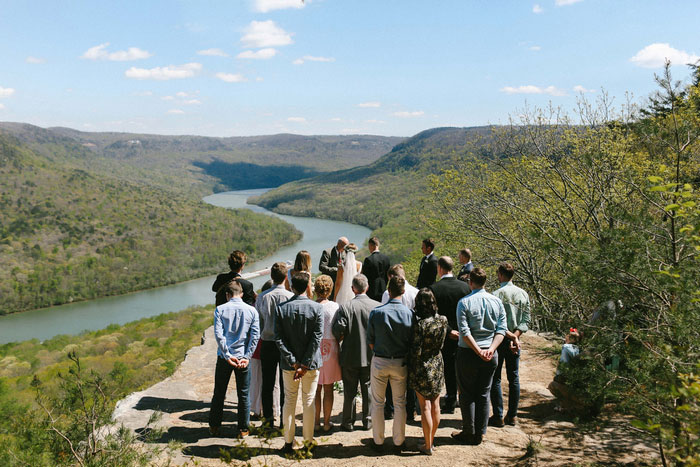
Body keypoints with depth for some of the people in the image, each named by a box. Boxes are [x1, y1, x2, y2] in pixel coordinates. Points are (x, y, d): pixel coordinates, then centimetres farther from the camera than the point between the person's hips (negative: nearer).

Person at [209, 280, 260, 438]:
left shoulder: (220, 309, -4)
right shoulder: (251, 310, -1)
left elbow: (218, 334, -12)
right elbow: (255, 336, -8)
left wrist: (227, 356, -11)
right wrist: (246, 357, -8)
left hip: (224, 358, 0)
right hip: (243, 357, 0)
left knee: (219, 393, 15)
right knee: (243, 395, 10)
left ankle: (214, 426, 26)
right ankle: (243, 429, 15)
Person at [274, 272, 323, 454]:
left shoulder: (281, 309, -5)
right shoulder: (316, 308, -9)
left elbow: (279, 338, -9)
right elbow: (317, 338, -14)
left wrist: (293, 362, -9)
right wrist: (305, 364, -12)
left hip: (288, 364, 1)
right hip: (311, 363, -1)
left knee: (289, 402, 11)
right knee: (309, 402, 10)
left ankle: (289, 443, 16)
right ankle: (308, 442, 18)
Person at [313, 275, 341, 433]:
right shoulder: (335, 307, -10)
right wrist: (335, 342, 9)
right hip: (330, 350, -1)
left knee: (315, 389, 12)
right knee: (328, 390, 9)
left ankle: (316, 422, 19)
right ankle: (326, 423, 17)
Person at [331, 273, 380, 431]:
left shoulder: (346, 307, -14)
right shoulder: (378, 306, -7)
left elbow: (338, 331, -18)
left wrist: (340, 338, 4)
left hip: (350, 356, -2)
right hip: (371, 356, 2)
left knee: (349, 391, 10)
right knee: (368, 389, 14)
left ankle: (348, 422, 19)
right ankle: (367, 421, 21)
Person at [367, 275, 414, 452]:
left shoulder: (376, 312, -11)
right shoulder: (409, 313, -10)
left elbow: (370, 340, -3)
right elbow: (412, 341, -3)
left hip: (379, 362, -1)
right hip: (400, 363, 1)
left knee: (377, 403, 13)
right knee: (400, 403, 14)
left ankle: (378, 440, 22)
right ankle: (399, 441, 22)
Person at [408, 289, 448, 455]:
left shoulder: (419, 324, -22)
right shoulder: (443, 320, -7)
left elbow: (416, 351, -19)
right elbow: (441, 343, 5)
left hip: (422, 368, -5)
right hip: (437, 366, 5)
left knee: (425, 407, 4)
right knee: (435, 404, 15)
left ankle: (428, 446, 12)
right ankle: (432, 440, 29)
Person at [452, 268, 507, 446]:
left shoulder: (464, 302, -9)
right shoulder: (497, 301, 2)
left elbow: (464, 332, -17)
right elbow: (501, 329, -3)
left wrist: (478, 351, -15)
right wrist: (491, 349, -10)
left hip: (468, 354, -4)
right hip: (491, 355, 4)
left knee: (467, 395, 8)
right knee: (484, 395, 13)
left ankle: (469, 434, 14)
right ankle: (480, 434, 18)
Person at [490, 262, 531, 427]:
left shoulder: (497, 294, -14)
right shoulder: (523, 294, 4)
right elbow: (526, 320, 1)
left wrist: (511, 335, -9)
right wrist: (515, 335, -6)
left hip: (499, 340, -5)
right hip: (514, 340, 5)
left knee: (495, 379, 4)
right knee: (514, 378, 12)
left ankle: (498, 416, 6)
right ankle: (512, 415, 18)